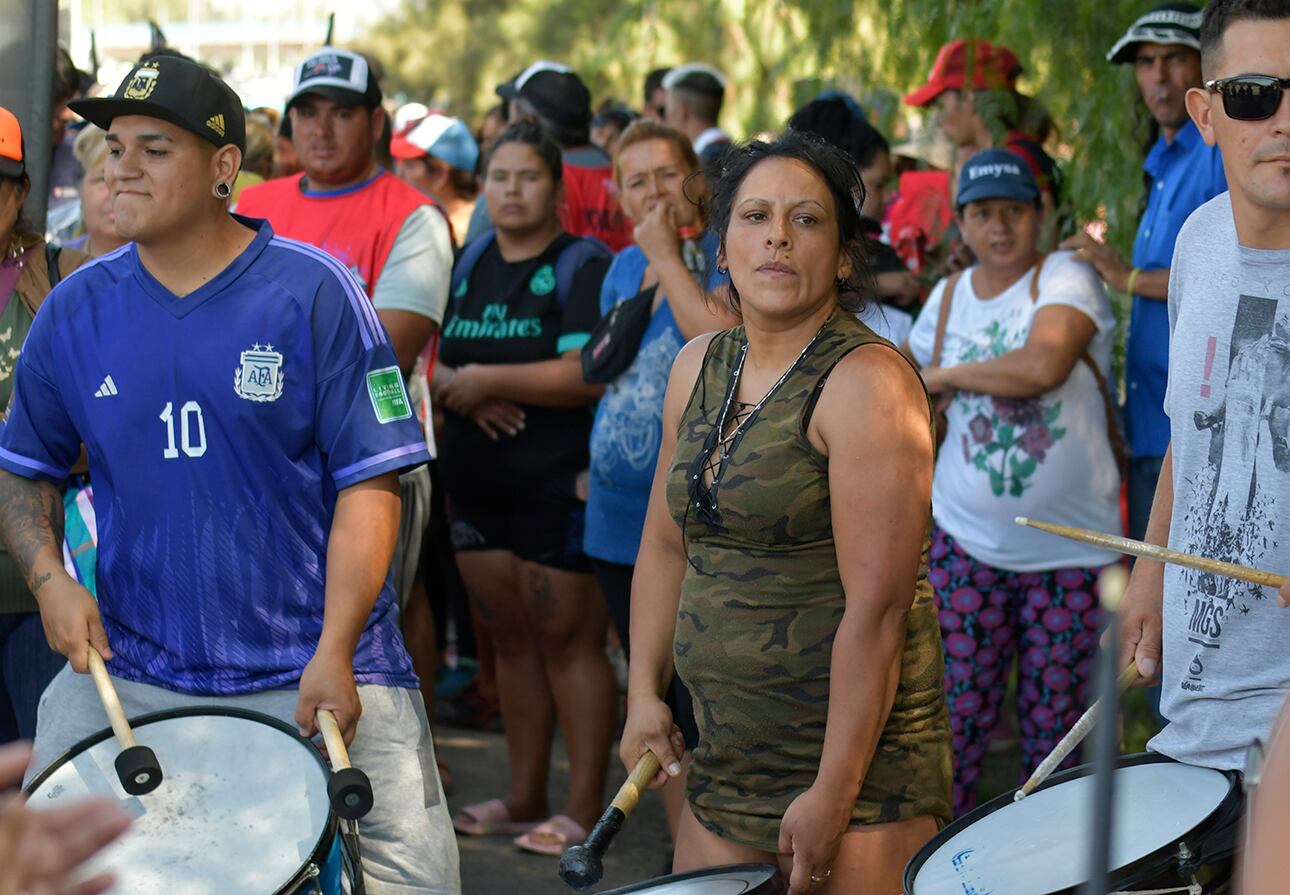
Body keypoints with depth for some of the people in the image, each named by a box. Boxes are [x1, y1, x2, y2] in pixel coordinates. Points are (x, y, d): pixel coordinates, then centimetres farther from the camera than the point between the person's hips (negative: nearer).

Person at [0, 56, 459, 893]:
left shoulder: (314, 293, -6)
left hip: (315, 667, -3)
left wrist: (334, 653, -17)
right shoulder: (76, 311, 4)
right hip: (131, 667, 3)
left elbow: (371, 480, -8)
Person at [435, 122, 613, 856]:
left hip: (560, 486, -7)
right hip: (478, 485, 7)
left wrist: (486, 378, -14)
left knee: (568, 641, -5)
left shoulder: (583, 267, -6)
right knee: (509, 638, 12)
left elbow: (590, 373, -19)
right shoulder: (468, 265, 14)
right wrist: (461, 393, -9)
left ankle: (585, 808, 1)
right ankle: (525, 798, 21)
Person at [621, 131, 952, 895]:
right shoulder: (698, 368, 10)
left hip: (860, 760, -7)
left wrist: (833, 796, -20)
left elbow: (877, 609, -19)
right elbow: (667, 545, 20)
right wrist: (645, 691, 9)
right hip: (726, 764, 7)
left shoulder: (865, 381, -14)